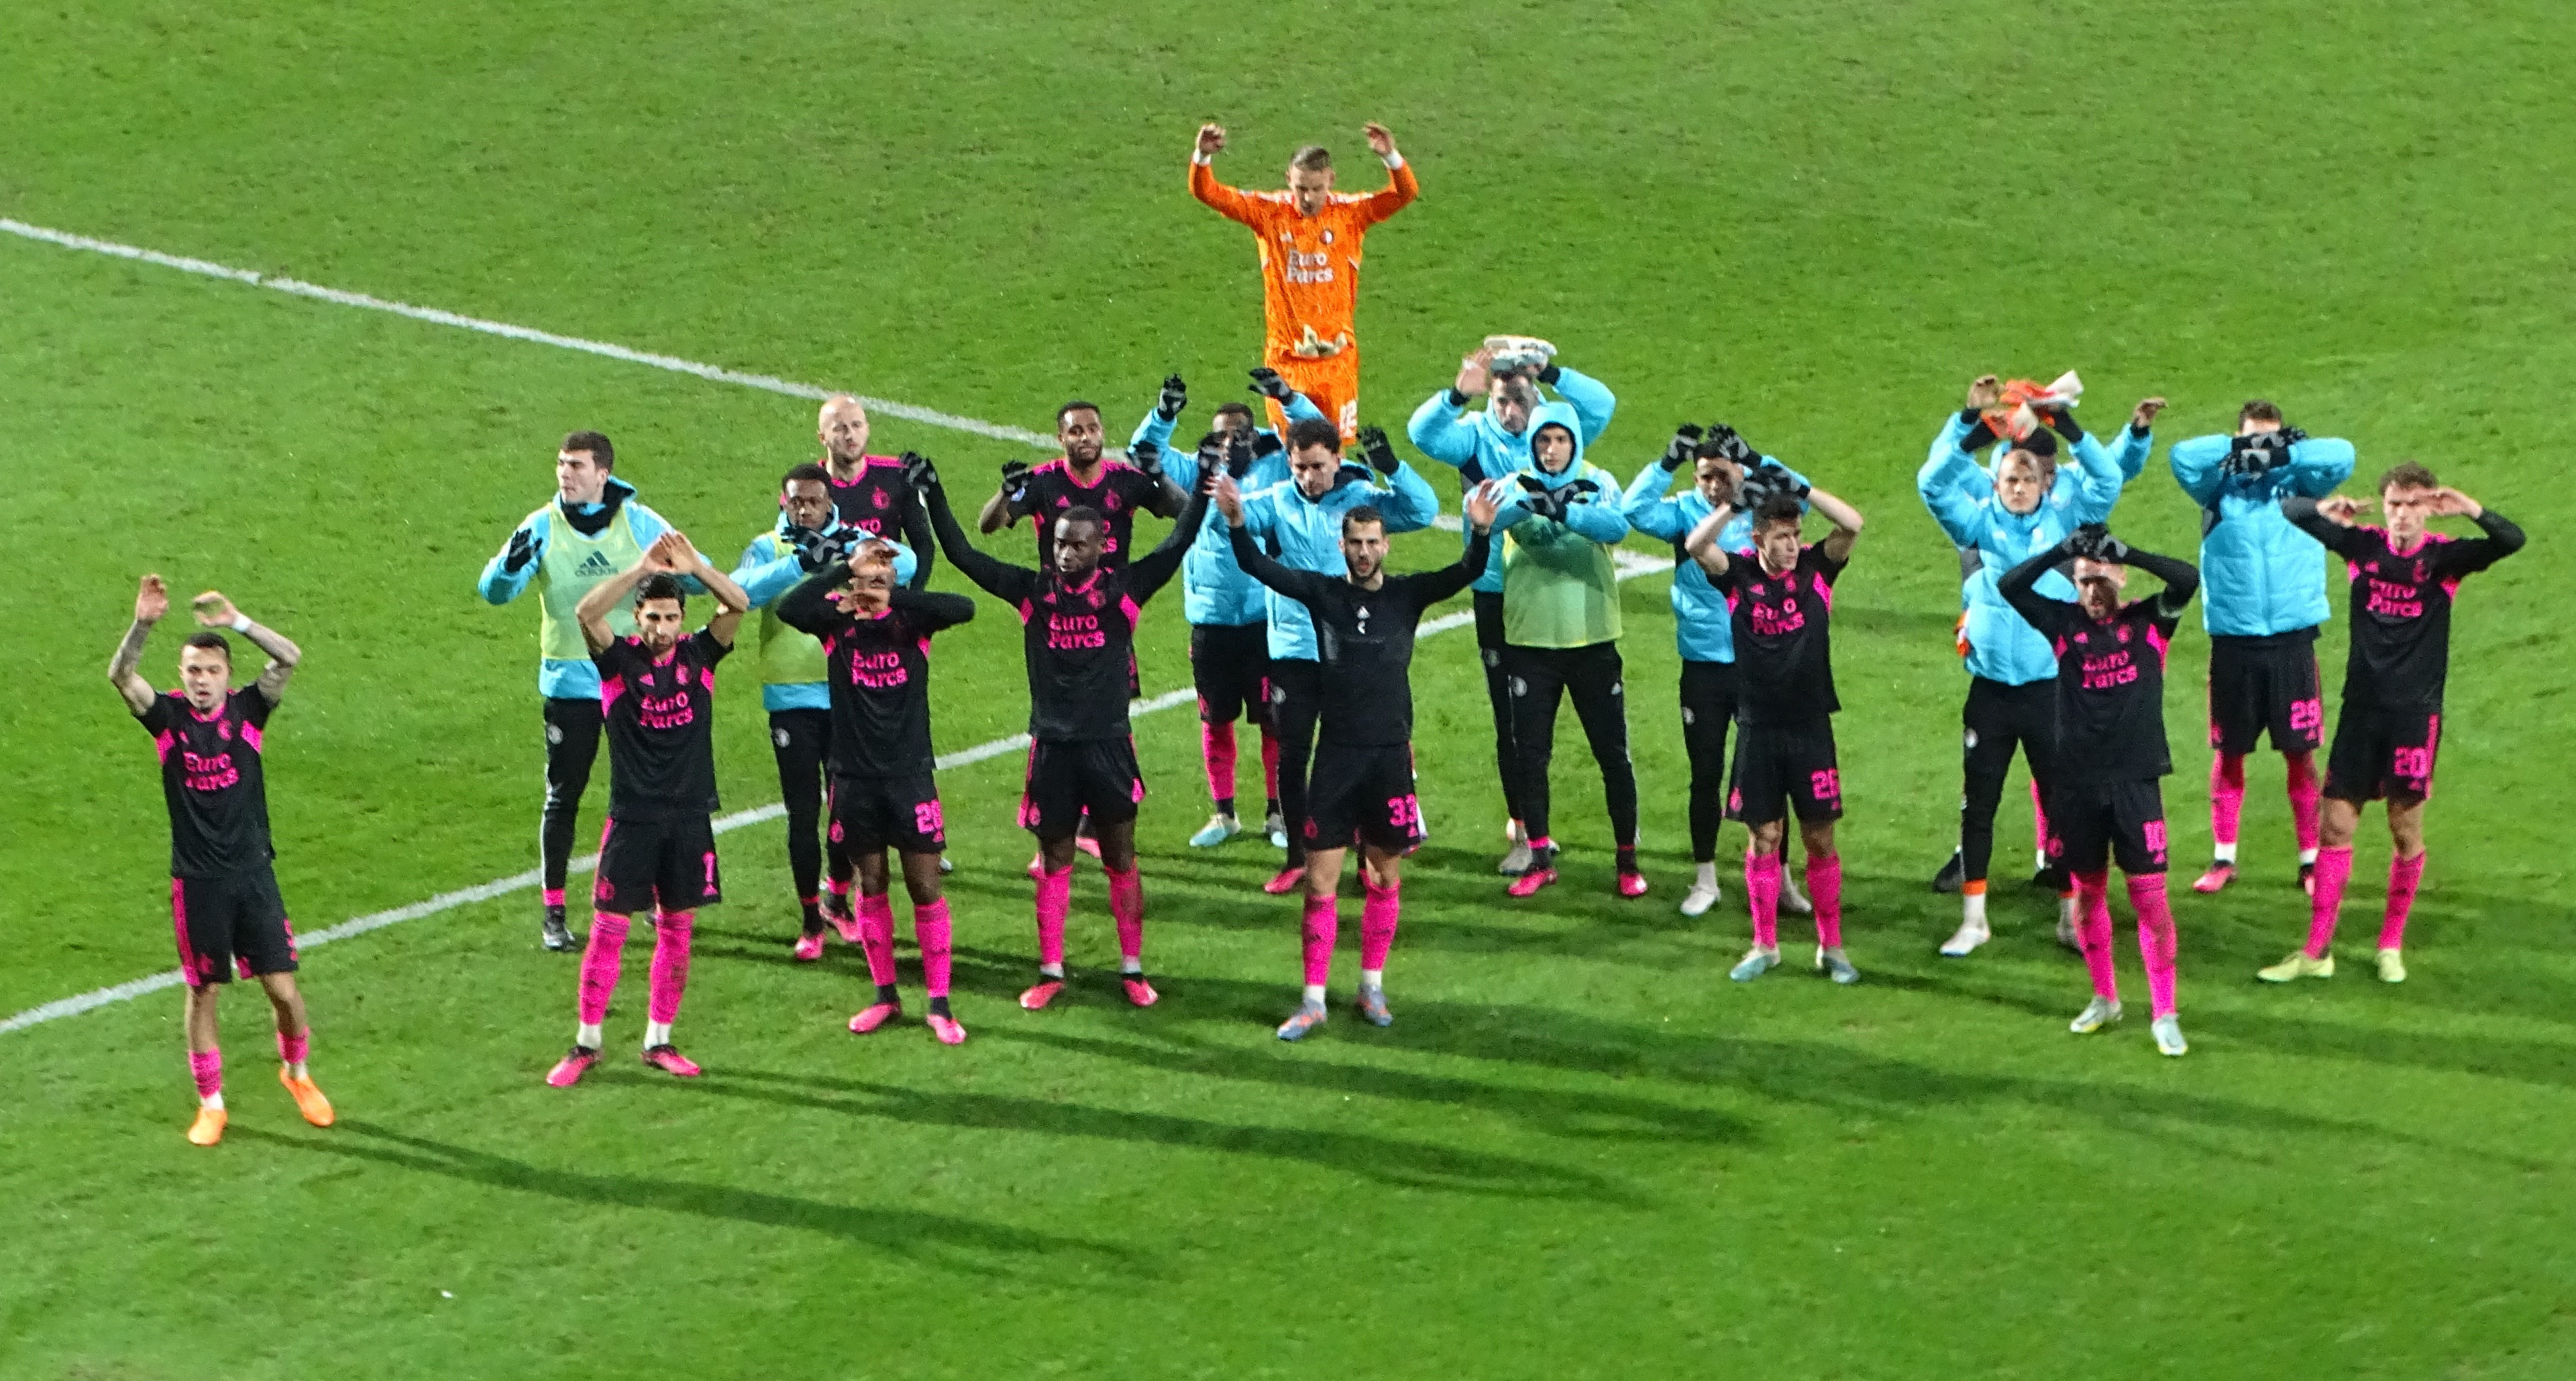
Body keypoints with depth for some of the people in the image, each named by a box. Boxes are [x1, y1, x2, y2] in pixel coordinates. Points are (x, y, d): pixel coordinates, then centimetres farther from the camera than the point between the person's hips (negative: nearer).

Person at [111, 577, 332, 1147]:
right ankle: (211, 1104, 21)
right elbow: (121, 676, -21)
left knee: (282, 987, 0)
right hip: (196, 881, 0)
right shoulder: (167, 716, -4)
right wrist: (142, 626, -38)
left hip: (253, 873, 0)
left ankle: (297, 1072, 28)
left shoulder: (248, 710, -3)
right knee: (203, 992, 7)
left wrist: (237, 622, -30)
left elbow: (290, 658, -19)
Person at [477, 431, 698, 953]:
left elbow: (699, 577, -3)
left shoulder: (640, 523, -2)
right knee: (564, 796, 1)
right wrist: (512, 563, -35)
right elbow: (493, 590, -12)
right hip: (570, 683, -1)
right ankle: (554, 912, 7)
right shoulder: (542, 527, -4)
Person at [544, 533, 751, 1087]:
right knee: (608, 928, -1)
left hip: (689, 817, 2)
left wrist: (694, 567, -27)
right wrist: (640, 569, -32)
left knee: (677, 929, 7)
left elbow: (739, 604, -12)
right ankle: (586, 1044, 8)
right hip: (631, 817, -2)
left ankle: (659, 1041, 18)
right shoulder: (620, 659, -5)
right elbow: (586, 612, -23)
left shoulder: (698, 655, 1)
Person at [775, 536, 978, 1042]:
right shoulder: (837, 618, -4)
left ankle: (940, 1004, 6)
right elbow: (788, 608, -24)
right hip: (855, 777, 1)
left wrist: (892, 598, -29)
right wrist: (845, 569, -28)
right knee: (871, 887, 11)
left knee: (926, 886, 0)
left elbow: (963, 608, -23)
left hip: (911, 775, -1)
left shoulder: (912, 619, -3)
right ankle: (885, 997, 23)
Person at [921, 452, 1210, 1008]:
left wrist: (1202, 491, -20)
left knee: (1121, 859, 7)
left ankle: (1132, 969, 16)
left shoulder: (1122, 588, -3)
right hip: (1051, 747, 1)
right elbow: (965, 557, 0)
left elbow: (1177, 546, -9)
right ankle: (1050, 972, 18)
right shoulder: (1033, 589, 0)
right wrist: (934, 499, -6)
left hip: (1109, 743, -1)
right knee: (1054, 861, 10)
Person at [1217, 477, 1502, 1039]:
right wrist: (1236, 523, -28)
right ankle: (1314, 999, 6)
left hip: (1390, 756, 1)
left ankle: (1372, 987, 26)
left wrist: (1481, 534, -34)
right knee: (1320, 883, -1)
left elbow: (1465, 574, -14)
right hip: (1336, 756, -1)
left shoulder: (1406, 595, 0)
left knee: (1385, 877, 11)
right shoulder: (1322, 593, 0)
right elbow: (1258, 567, -10)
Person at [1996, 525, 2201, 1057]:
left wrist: (2126, 552, -18)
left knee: (2150, 892, -5)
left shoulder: (2148, 623, 1)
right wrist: (2062, 550, -15)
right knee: (2088, 891, 12)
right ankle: (2104, 999, 28)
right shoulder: (2065, 624, 5)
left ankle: (2165, 1014, -1)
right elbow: (2009, 585, -5)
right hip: (2077, 780, 3)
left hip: (2136, 778, -2)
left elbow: (2188, 579, -14)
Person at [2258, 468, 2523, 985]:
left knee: (2407, 829, 5)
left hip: (2416, 710, -2)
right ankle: (2316, 951, 10)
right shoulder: (2364, 545, 0)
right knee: (2335, 824, 3)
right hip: (2361, 707, 2)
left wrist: (2471, 511, -35)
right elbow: (2288, 510, 2)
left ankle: (2392, 946, 21)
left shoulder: (2445, 557, -6)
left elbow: (2511, 540, -20)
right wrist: (2323, 509, -19)